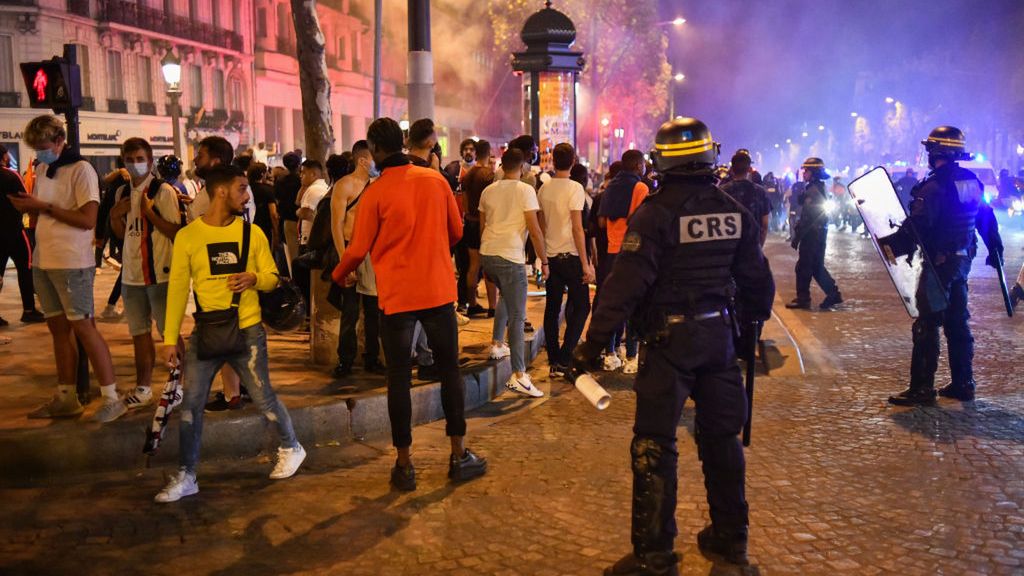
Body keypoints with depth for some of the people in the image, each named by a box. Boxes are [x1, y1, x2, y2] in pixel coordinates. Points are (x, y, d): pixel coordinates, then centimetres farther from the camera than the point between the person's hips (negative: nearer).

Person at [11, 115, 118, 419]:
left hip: (72, 262, -7)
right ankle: (66, 398, 16)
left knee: (82, 326, -7)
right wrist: (27, 206, -2)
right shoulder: (42, 169, 12)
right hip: (43, 260, 7)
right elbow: (44, 212, 19)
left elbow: (87, 219, -18)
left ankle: (111, 397, -2)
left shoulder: (81, 170, -10)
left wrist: (45, 206, -17)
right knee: (58, 327, 10)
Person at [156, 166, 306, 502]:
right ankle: (185, 477, 15)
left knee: (263, 397, 6)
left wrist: (255, 279, -16)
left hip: (247, 331, 0)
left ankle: (291, 449, 31)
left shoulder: (252, 233, 2)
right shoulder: (187, 236, -1)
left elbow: (272, 277, 8)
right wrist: (170, 339, -2)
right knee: (191, 404, 2)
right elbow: (178, 288, 1)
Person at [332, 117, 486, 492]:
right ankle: (459, 456, 17)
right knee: (450, 370, 12)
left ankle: (404, 464, 12)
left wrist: (339, 275, 16)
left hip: (396, 295, -2)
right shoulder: (436, 180, 0)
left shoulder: (375, 193, -9)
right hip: (438, 289, 2)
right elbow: (456, 231, 9)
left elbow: (358, 249, -4)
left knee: (399, 378, 7)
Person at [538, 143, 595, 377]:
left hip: (550, 256, 6)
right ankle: (563, 360, -3)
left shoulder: (544, 189, 6)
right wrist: (585, 264, -12)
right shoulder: (575, 188, -12)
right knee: (581, 307, 4)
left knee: (552, 309, 10)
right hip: (570, 256, -6)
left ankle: (554, 361, 15)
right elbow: (577, 229, -15)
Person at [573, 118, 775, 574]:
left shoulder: (655, 214, -14)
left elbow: (626, 284, -19)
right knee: (721, 434, 17)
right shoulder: (734, 213, 4)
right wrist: (752, 326, 26)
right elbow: (758, 281, 10)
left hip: (669, 338, -6)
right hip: (720, 333, 6)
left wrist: (594, 342, -17)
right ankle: (729, 536, 29)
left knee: (654, 444, 0)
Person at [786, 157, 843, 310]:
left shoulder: (812, 191, -17)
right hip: (819, 234, 10)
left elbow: (806, 218, -20)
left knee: (803, 267, -3)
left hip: (811, 235, -10)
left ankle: (802, 299, 2)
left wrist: (796, 237, -16)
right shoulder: (820, 189, 15)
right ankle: (833, 294, 16)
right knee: (817, 267, 15)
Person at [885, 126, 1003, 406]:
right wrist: (995, 249, 25)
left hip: (939, 261, -8)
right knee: (957, 322, 15)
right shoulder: (972, 182, 9)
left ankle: (922, 388, -4)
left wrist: (890, 244, -21)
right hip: (963, 259, 8)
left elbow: (917, 226, -26)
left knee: (927, 324, -5)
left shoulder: (934, 186, -18)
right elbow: (987, 218, 17)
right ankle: (963, 383, 20)